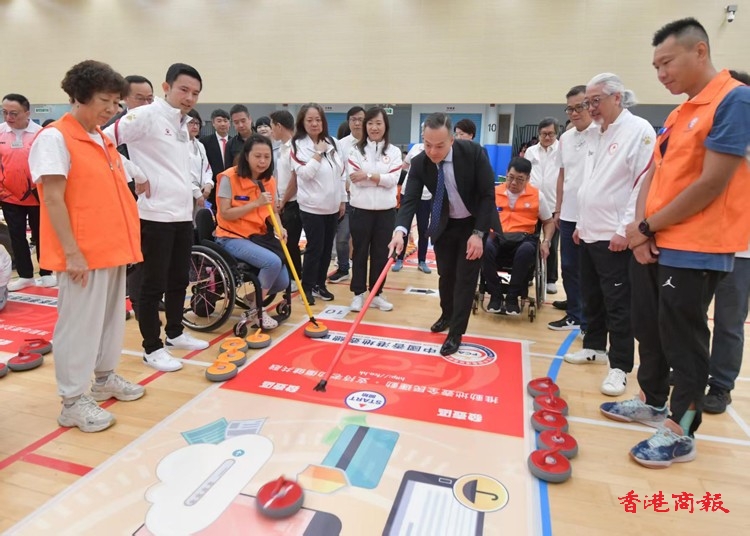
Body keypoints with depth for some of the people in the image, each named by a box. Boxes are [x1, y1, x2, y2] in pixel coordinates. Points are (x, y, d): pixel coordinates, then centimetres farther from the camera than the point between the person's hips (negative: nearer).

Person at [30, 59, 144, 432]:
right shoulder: (54, 138, -9)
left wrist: (126, 240, 15)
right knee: (80, 324, 0)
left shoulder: (103, 139, 14)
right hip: (83, 254, -8)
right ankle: (73, 401, 13)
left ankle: (105, 378, 34)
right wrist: (72, 252, -19)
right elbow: (53, 199, -15)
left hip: (113, 247, 8)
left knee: (112, 316, 16)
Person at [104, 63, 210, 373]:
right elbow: (105, 141, -17)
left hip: (183, 214, 8)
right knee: (154, 284, 1)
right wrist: (136, 177, -14)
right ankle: (152, 348, 13)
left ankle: (175, 333, 32)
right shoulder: (147, 115, -10)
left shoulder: (183, 123, 15)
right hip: (156, 215, -8)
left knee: (180, 280, 16)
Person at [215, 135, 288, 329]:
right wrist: (255, 203, -25)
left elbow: (272, 211, 13)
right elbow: (225, 214, -18)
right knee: (273, 262, -29)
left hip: (258, 236, 6)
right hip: (232, 238, -6)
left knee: (282, 283, -8)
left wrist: (279, 228, -8)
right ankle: (256, 310, -7)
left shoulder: (269, 181, 4)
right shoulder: (229, 178, -14)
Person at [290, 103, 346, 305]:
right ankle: (307, 288, 12)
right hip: (312, 206, -5)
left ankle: (320, 284, 25)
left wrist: (343, 199, 10)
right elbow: (305, 173, -20)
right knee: (314, 248, -3)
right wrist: (318, 152, -16)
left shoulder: (332, 143, 7)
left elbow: (341, 173, 11)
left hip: (332, 206, 6)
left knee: (327, 247, 11)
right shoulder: (298, 145, -7)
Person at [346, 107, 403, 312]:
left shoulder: (394, 151, 4)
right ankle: (358, 294, 17)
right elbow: (354, 178, -10)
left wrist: (368, 175, -16)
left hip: (385, 211, 1)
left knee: (381, 253, 8)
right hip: (361, 209, -1)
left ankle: (376, 294, 21)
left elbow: (393, 180, -9)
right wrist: (380, 178, -14)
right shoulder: (356, 149, 2)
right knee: (360, 252, 6)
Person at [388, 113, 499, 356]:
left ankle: (455, 333, 9)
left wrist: (478, 233, -24)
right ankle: (446, 315, 40)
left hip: (475, 223, -3)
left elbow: (488, 194, -20)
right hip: (444, 224, 3)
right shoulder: (419, 163, -18)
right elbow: (410, 199, -24)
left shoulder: (473, 152, -25)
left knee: (465, 278, -3)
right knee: (445, 275, 14)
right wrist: (400, 231, -42)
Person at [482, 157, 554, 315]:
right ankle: (495, 295, -17)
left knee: (526, 250, -39)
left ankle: (512, 297, -18)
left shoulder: (537, 195, 11)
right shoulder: (493, 192, 11)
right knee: (485, 247, -37)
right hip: (496, 238, 0)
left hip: (523, 238, 0)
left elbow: (549, 222, 20)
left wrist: (546, 241, 1)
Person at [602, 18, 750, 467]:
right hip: (654, 245, 8)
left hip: (694, 251, -8)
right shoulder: (679, 113, 14)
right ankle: (653, 402, 33)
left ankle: (681, 433, 17)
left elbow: (712, 183, -18)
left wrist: (647, 226, -11)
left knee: (683, 341, 2)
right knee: (649, 330, 15)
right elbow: (654, 174, 11)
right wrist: (640, 229, -5)